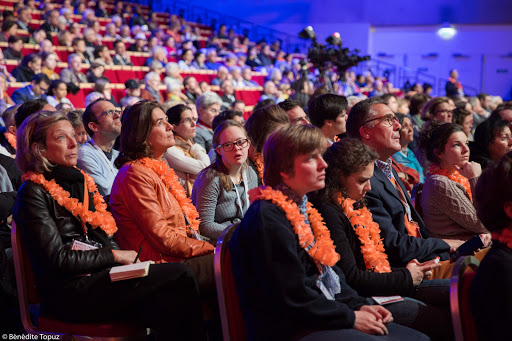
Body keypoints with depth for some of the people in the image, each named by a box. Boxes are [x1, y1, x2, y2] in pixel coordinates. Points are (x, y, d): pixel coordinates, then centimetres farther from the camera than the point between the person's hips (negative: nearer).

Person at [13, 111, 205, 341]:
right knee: (180, 277, -22)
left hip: (100, 275, 7)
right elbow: (58, 259, -11)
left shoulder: (82, 181, 20)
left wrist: (127, 258, 1)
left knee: (172, 305, -23)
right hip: (70, 293, -7)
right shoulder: (33, 192, -4)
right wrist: (114, 256, -7)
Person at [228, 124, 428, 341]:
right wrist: (350, 317, -12)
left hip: (321, 321, 10)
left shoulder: (302, 208, 15)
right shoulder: (268, 218, -17)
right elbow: (293, 297, -19)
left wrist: (359, 305, 3)